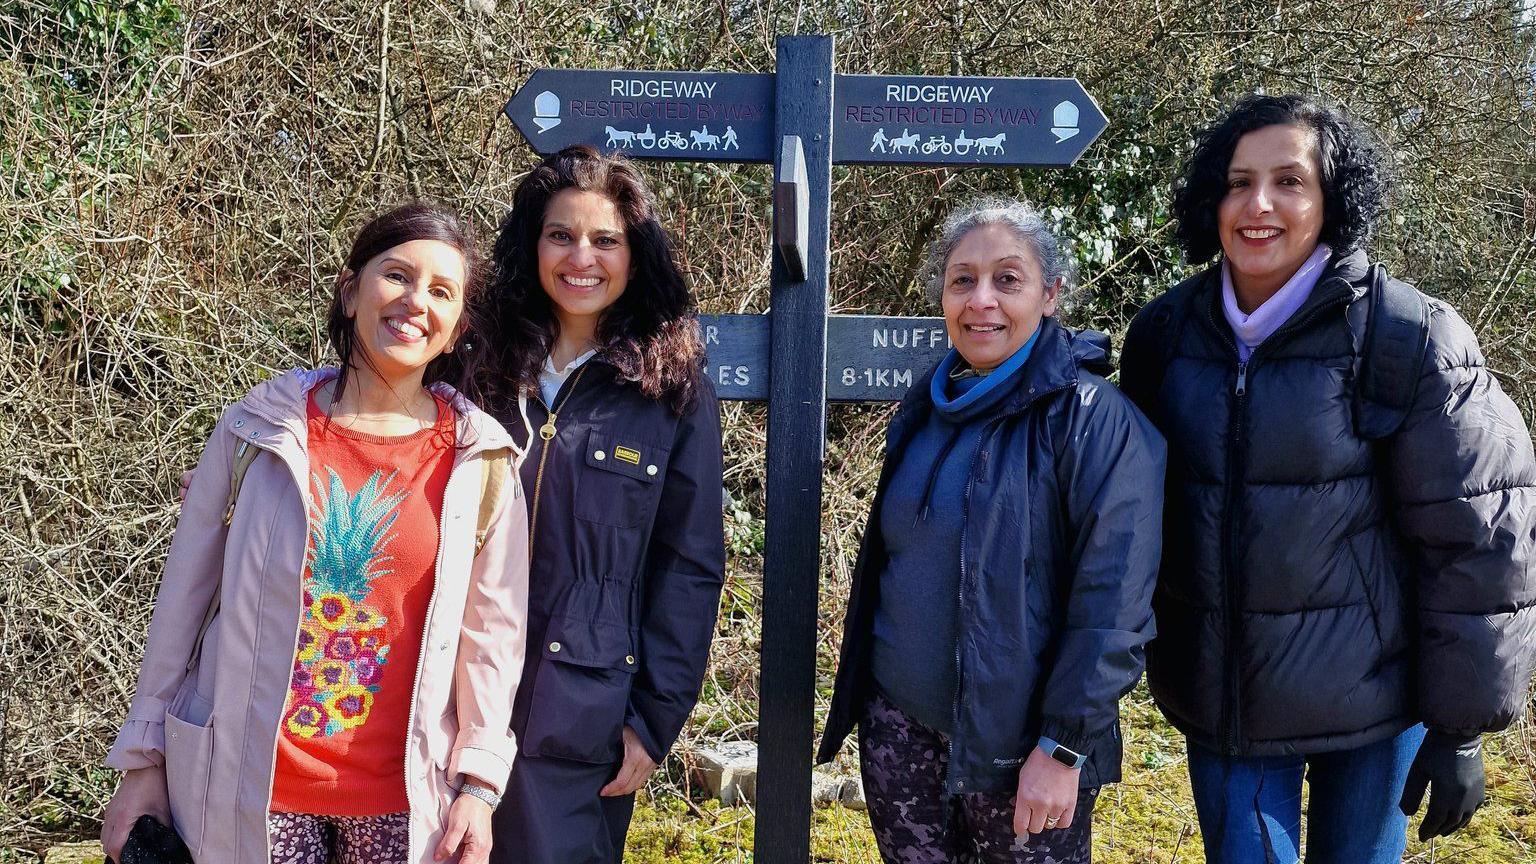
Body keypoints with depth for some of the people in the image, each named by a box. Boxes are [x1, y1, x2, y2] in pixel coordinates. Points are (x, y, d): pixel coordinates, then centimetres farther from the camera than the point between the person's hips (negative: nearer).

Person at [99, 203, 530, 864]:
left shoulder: (480, 461, -4)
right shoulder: (258, 431, -3)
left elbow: (491, 629, 0)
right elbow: (184, 596, 3)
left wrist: (478, 784, -2)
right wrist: (144, 758, 5)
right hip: (249, 785, 0)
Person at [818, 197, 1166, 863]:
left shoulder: (1095, 420, -14)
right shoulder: (927, 407, 6)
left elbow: (1113, 607, -16)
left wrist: (1064, 747, -17)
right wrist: (864, 692, 18)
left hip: (1018, 750, -5)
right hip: (899, 726, 5)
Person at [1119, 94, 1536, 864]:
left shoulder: (1408, 339, -11)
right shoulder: (1165, 333, 0)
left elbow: (1474, 541, -9)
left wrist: (1461, 726, -8)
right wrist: (1141, 656, 11)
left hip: (1369, 699, -2)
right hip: (1220, 694, 2)